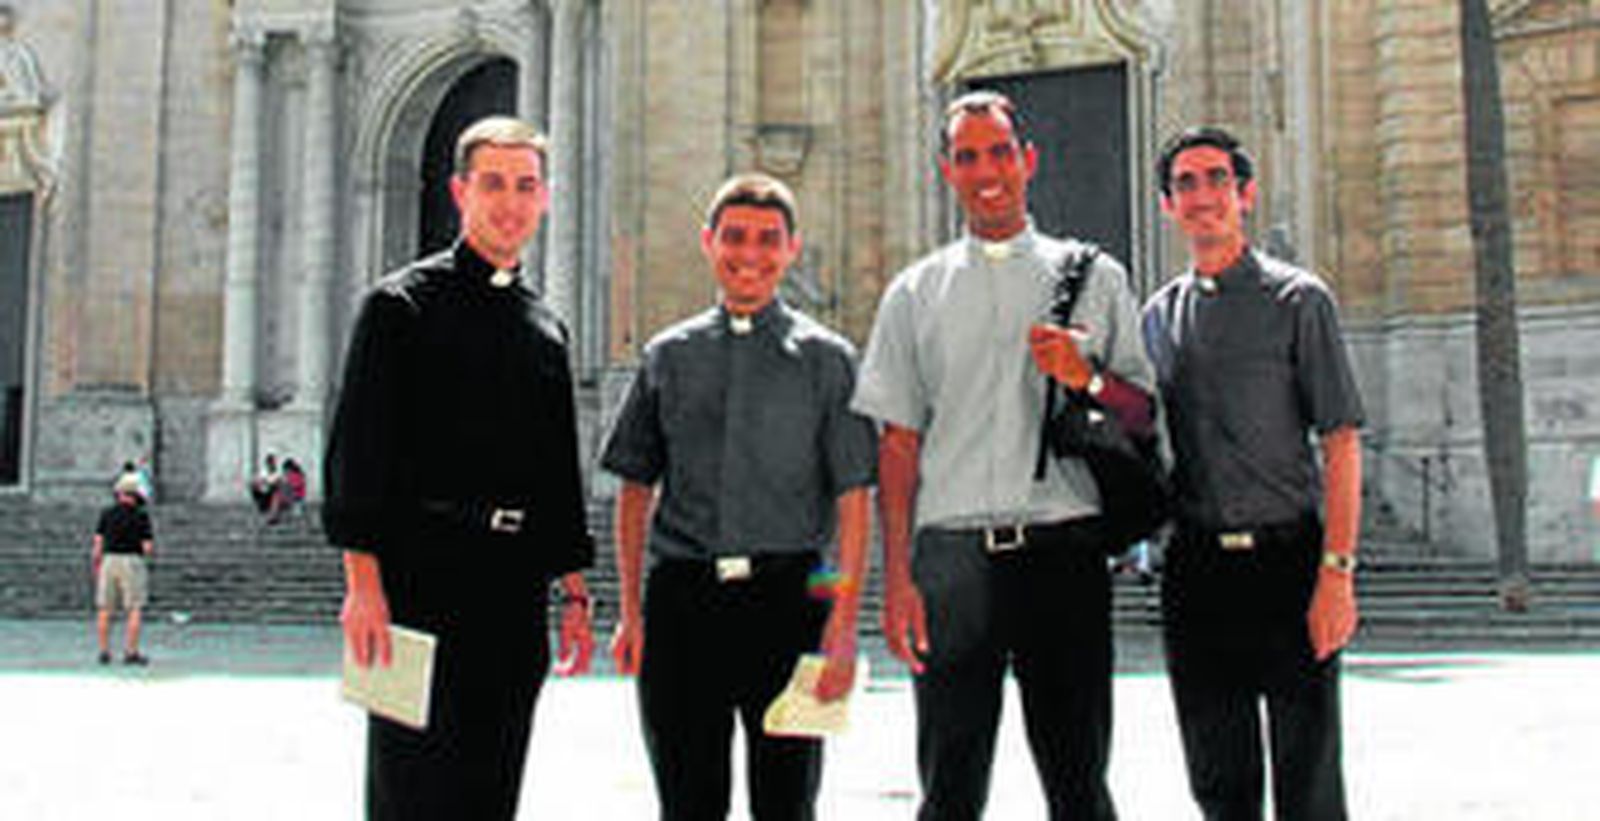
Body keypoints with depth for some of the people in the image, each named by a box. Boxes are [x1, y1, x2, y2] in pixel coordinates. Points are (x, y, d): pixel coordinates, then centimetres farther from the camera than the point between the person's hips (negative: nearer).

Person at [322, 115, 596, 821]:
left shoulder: (546, 329, 17)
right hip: (422, 577, -5)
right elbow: (356, 448, -7)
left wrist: (575, 596, 14)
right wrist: (363, 583, -15)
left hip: (516, 584, 6)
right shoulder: (401, 304, 0)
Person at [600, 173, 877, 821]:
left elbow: (854, 499, -1)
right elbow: (636, 488, 12)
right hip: (681, 595, 2)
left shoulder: (826, 358, 3)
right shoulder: (668, 356, 10)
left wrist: (844, 622, -9)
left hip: (786, 595, -2)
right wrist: (631, 612, 5)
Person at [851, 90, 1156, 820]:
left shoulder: (1091, 275, 10)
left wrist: (1089, 379, -13)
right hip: (952, 557, 1)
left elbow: (1144, 417, 9)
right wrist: (898, 577, -1)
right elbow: (898, 440, 7)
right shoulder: (915, 293, 11)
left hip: (1062, 548, -1)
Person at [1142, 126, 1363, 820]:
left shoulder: (1297, 300, 0)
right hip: (1196, 568, 4)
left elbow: (1340, 443, -6)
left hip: (1287, 559, -4)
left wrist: (1337, 573, -13)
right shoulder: (1158, 316, 13)